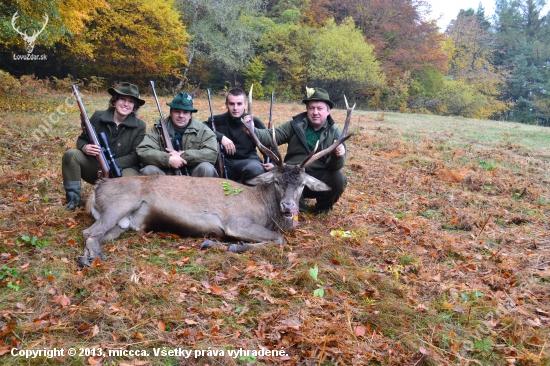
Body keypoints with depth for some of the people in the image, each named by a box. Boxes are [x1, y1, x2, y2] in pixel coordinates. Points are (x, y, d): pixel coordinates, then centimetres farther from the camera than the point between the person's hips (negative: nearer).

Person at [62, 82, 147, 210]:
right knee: (71, 154, -21)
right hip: (95, 167, 3)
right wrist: (85, 147, -21)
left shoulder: (140, 126, -7)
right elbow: (82, 139, 5)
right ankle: (73, 198, -12)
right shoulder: (98, 116, -2)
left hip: (123, 169, -3)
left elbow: (136, 156, -11)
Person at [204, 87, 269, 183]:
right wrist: (220, 137, -22)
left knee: (256, 169, -36)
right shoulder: (218, 120, 1)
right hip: (225, 161, 0)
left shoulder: (254, 122, 2)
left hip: (247, 160, 0)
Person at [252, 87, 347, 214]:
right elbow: (272, 137, -5)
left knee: (339, 179, -29)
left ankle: (322, 208, 4)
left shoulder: (335, 133, -3)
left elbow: (334, 166, -12)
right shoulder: (295, 125, 1)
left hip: (320, 178, 0)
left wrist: (338, 157, -37)